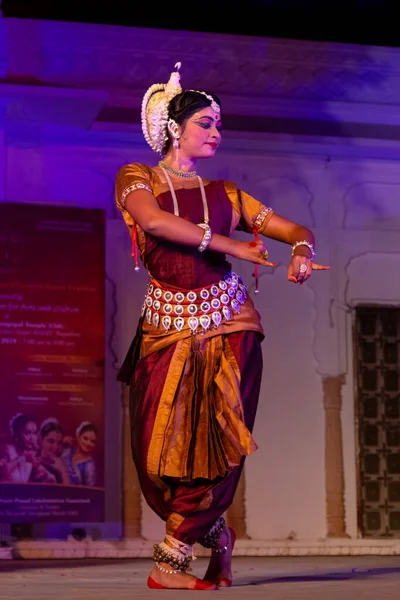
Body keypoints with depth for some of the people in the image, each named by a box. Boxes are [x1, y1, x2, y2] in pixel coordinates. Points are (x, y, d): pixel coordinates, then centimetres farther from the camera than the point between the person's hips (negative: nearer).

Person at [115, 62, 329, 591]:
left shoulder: (223, 193, 15)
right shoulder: (136, 179, 6)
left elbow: (297, 230, 15)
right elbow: (154, 220, -16)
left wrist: (302, 253, -9)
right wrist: (232, 245, -17)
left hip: (228, 326, 2)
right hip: (167, 328, -2)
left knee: (220, 443, -11)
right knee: (160, 452, -5)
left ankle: (170, 564, -2)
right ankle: (215, 536, 22)